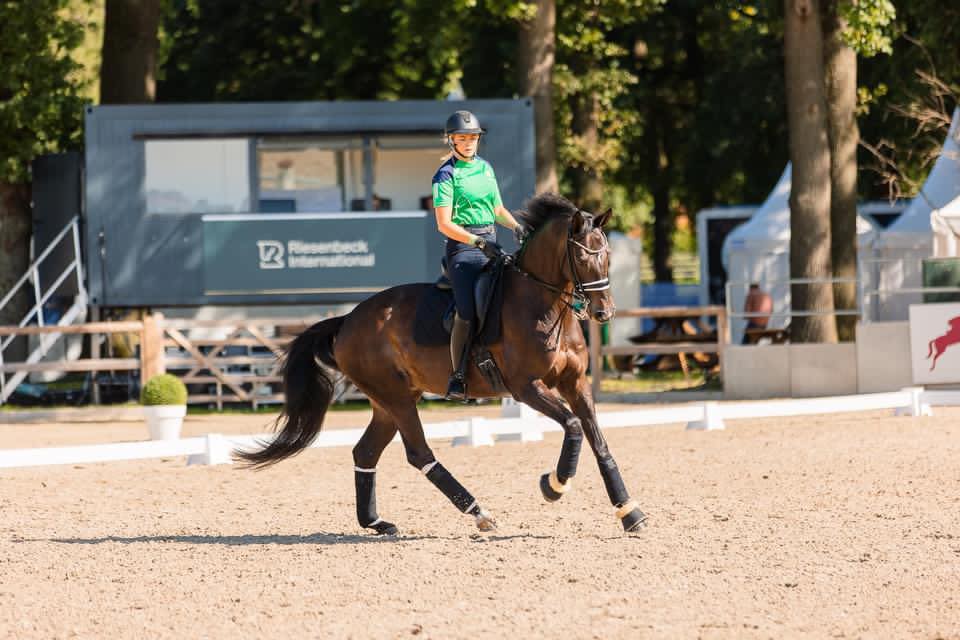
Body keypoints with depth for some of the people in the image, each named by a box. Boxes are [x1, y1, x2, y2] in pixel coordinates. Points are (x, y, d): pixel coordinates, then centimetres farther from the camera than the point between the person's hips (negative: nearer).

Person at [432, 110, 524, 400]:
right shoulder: (446, 175, -4)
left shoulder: (485, 167, 16)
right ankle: (457, 378, -16)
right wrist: (478, 242, -21)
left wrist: (516, 227, 5)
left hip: (490, 243, 7)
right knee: (468, 312, -20)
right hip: (462, 246, -7)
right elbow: (444, 224, -11)